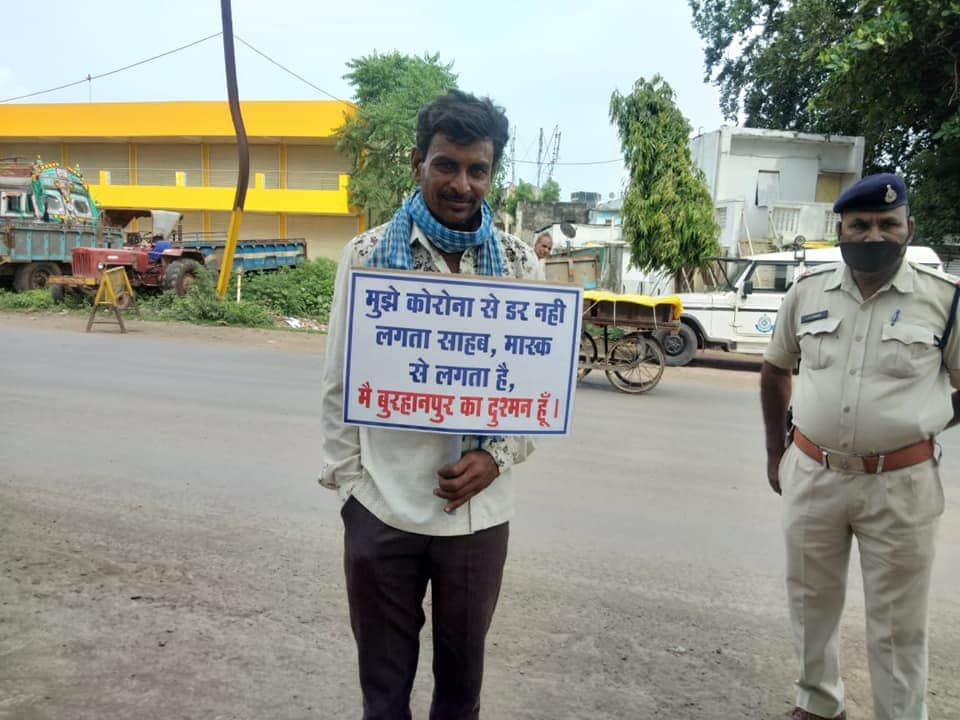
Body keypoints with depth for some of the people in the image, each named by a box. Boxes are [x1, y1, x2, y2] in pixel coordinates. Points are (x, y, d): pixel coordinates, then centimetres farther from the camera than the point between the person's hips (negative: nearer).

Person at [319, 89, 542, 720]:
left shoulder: (519, 262, 0)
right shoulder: (368, 253, -3)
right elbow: (340, 383, 0)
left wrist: (497, 457, -12)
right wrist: (348, 479, -3)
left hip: (480, 510, 1)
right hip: (382, 506, -1)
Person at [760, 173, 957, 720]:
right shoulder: (808, 291, 0)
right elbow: (777, 368, 13)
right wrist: (776, 451, 13)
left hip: (900, 485, -3)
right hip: (812, 475, 4)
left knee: (897, 625, 9)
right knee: (812, 600, 19)